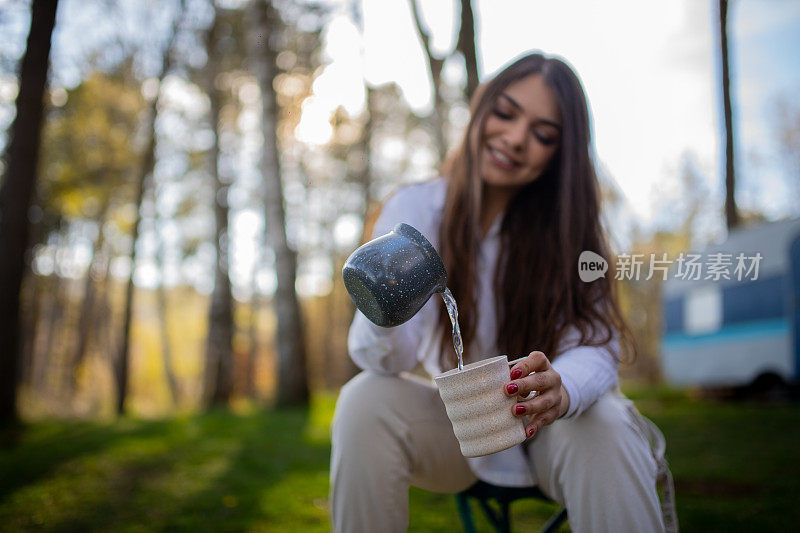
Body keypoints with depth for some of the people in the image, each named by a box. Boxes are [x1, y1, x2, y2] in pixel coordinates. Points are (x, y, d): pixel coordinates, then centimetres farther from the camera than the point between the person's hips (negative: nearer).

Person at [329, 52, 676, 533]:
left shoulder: (566, 219, -8)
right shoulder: (415, 209, -9)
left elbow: (595, 344, -20)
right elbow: (387, 361, -19)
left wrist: (561, 390, -44)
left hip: (552, 427, 0)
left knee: (600, 425, -32)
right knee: (365, 402, -26)